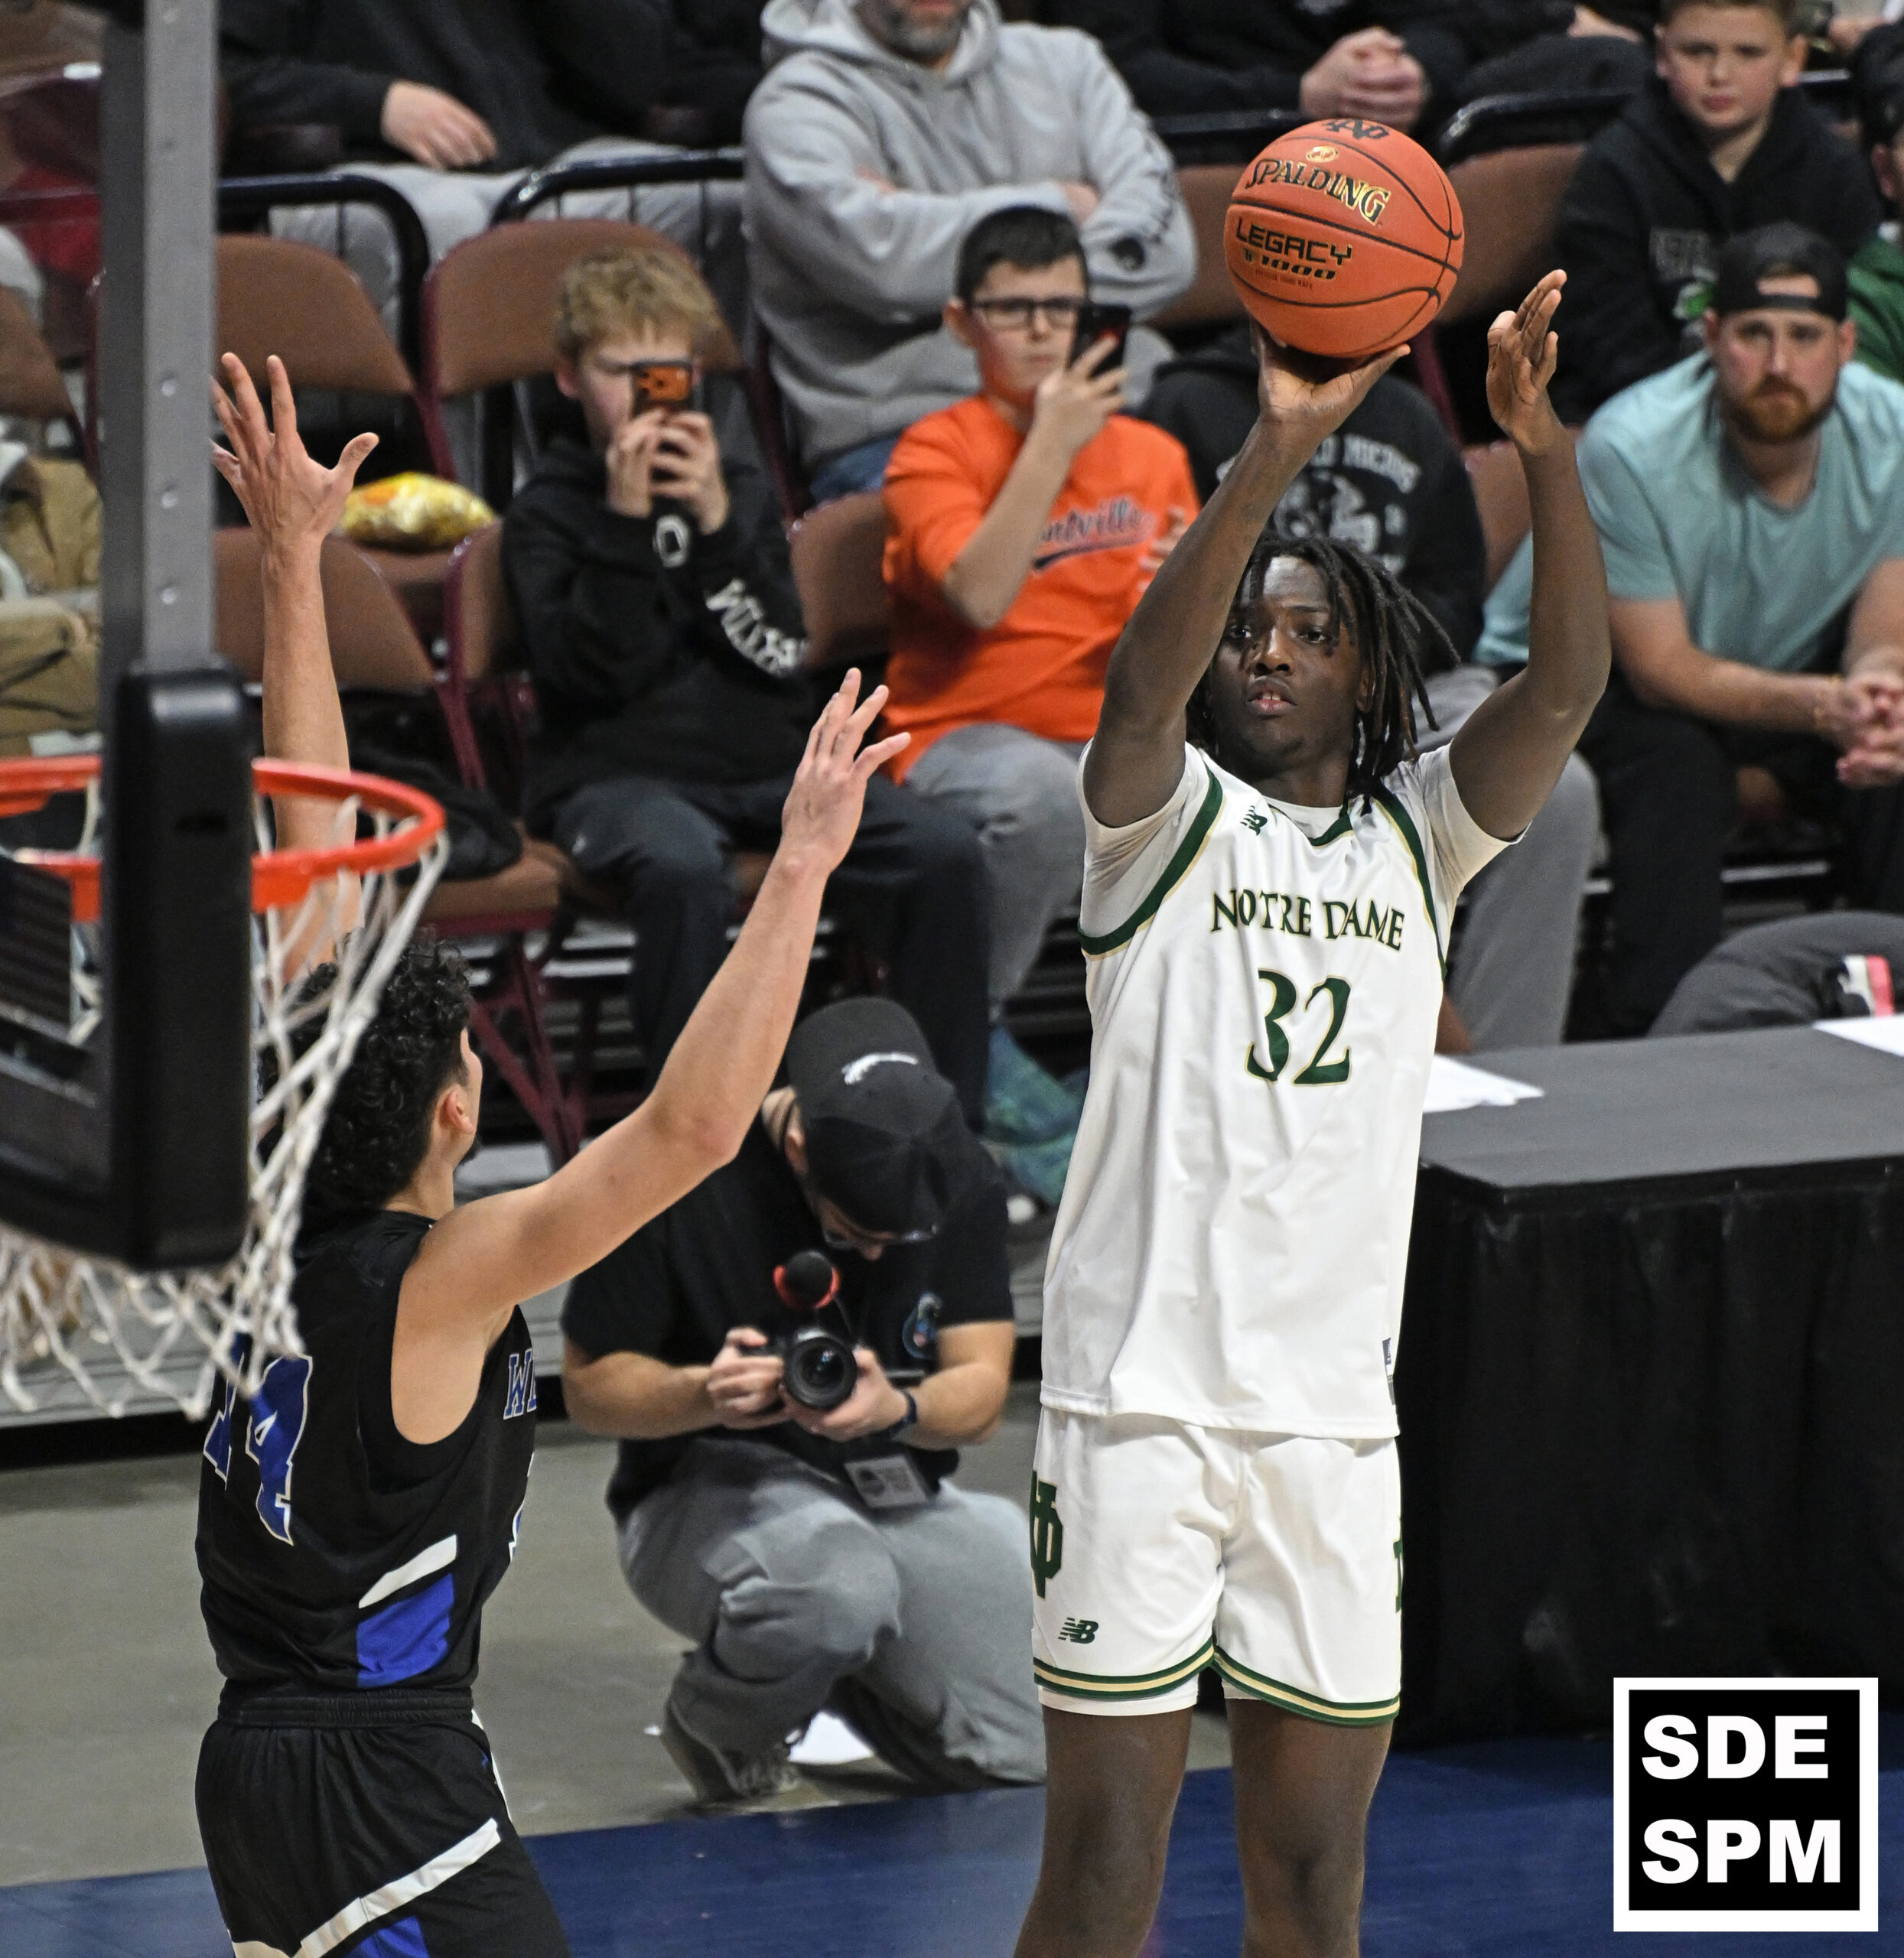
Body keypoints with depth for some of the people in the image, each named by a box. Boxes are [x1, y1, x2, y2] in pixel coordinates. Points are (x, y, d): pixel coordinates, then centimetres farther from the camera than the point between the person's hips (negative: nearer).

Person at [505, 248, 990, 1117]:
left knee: (946, 856, -20)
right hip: (621, 771, -4)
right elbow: (596, 671, -12)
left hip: (768, 759, 4)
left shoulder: (736, 482, 14)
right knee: (685, 872, -40)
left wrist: (718, 519, -10)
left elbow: (783, 655, 1)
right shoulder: (548, 511, 4)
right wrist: (625, 521, -17)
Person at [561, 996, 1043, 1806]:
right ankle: (715, 1723, -3)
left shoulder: (957, 1174, -3)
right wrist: (706, 1395, -29)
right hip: (708, 1488, -5)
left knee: (1048, 1749, -13)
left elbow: (981, 1392, -3)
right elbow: (589, 1384, -7)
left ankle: (840, 1677, 20)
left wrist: (898, 1408, -27)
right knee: (837, 1587, -40)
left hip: (897, 1493, 5)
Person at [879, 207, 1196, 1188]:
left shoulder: (1150, 456, 13)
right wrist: (1051, 444, -14)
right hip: (967, 733, -3)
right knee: (1042, 794, -40)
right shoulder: (935, 452, 1)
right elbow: (979, 597, -18)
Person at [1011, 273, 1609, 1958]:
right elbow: (1143, 679, -20)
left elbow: (1568, 686, -5)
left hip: (1336, 1417, 3)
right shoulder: (1170, 820, 2)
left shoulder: (1418, 839, 10)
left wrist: (1544, 444, -21)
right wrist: (1282, 447, -33)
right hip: (1141, 1393, -3)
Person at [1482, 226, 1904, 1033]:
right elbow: (1663, 670, -26)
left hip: (1780, 666, 4)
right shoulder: (1630, 450, -30)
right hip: (1579, 675, -4)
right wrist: (1824, 705, -42)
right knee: (1679, 770, -34)